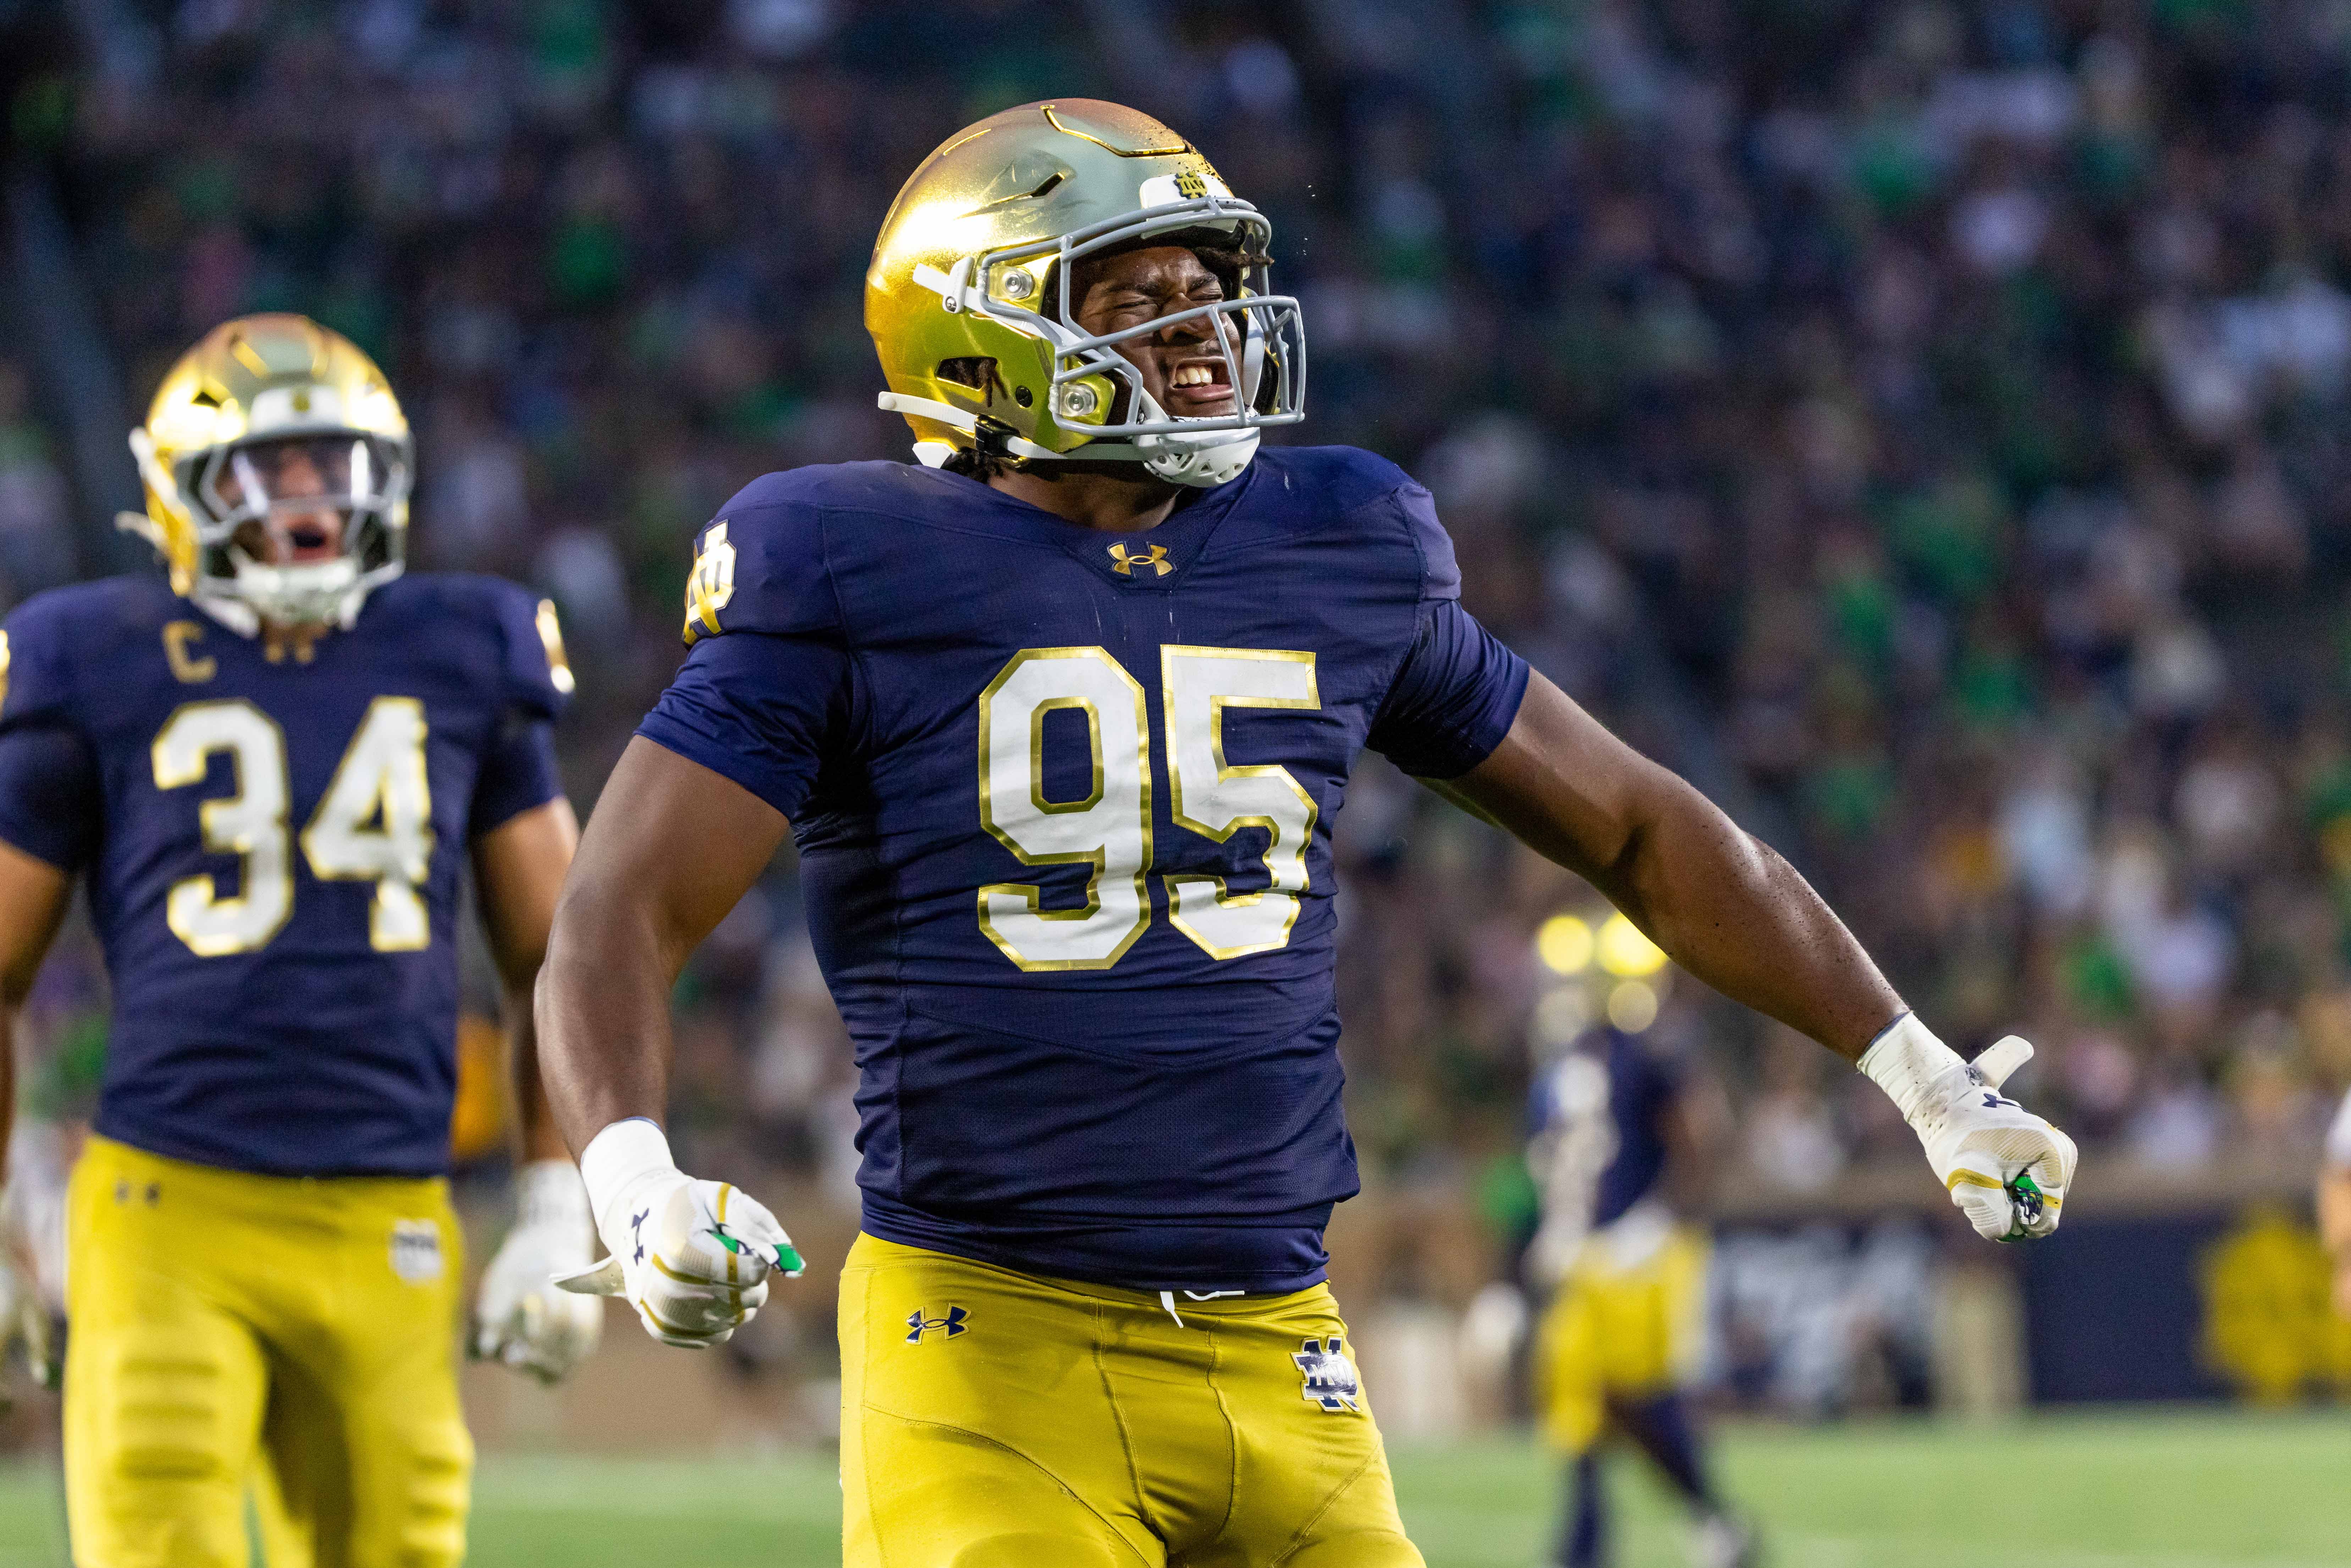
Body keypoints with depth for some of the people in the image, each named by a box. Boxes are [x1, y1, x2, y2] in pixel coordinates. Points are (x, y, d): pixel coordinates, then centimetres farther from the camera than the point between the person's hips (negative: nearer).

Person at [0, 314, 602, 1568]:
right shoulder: (105, 675, 1)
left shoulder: (465, 665, 9)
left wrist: (559, 1217, 8)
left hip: (388, 1230, 3)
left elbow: (553, 961, 15)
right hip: (170, 1215, -3)